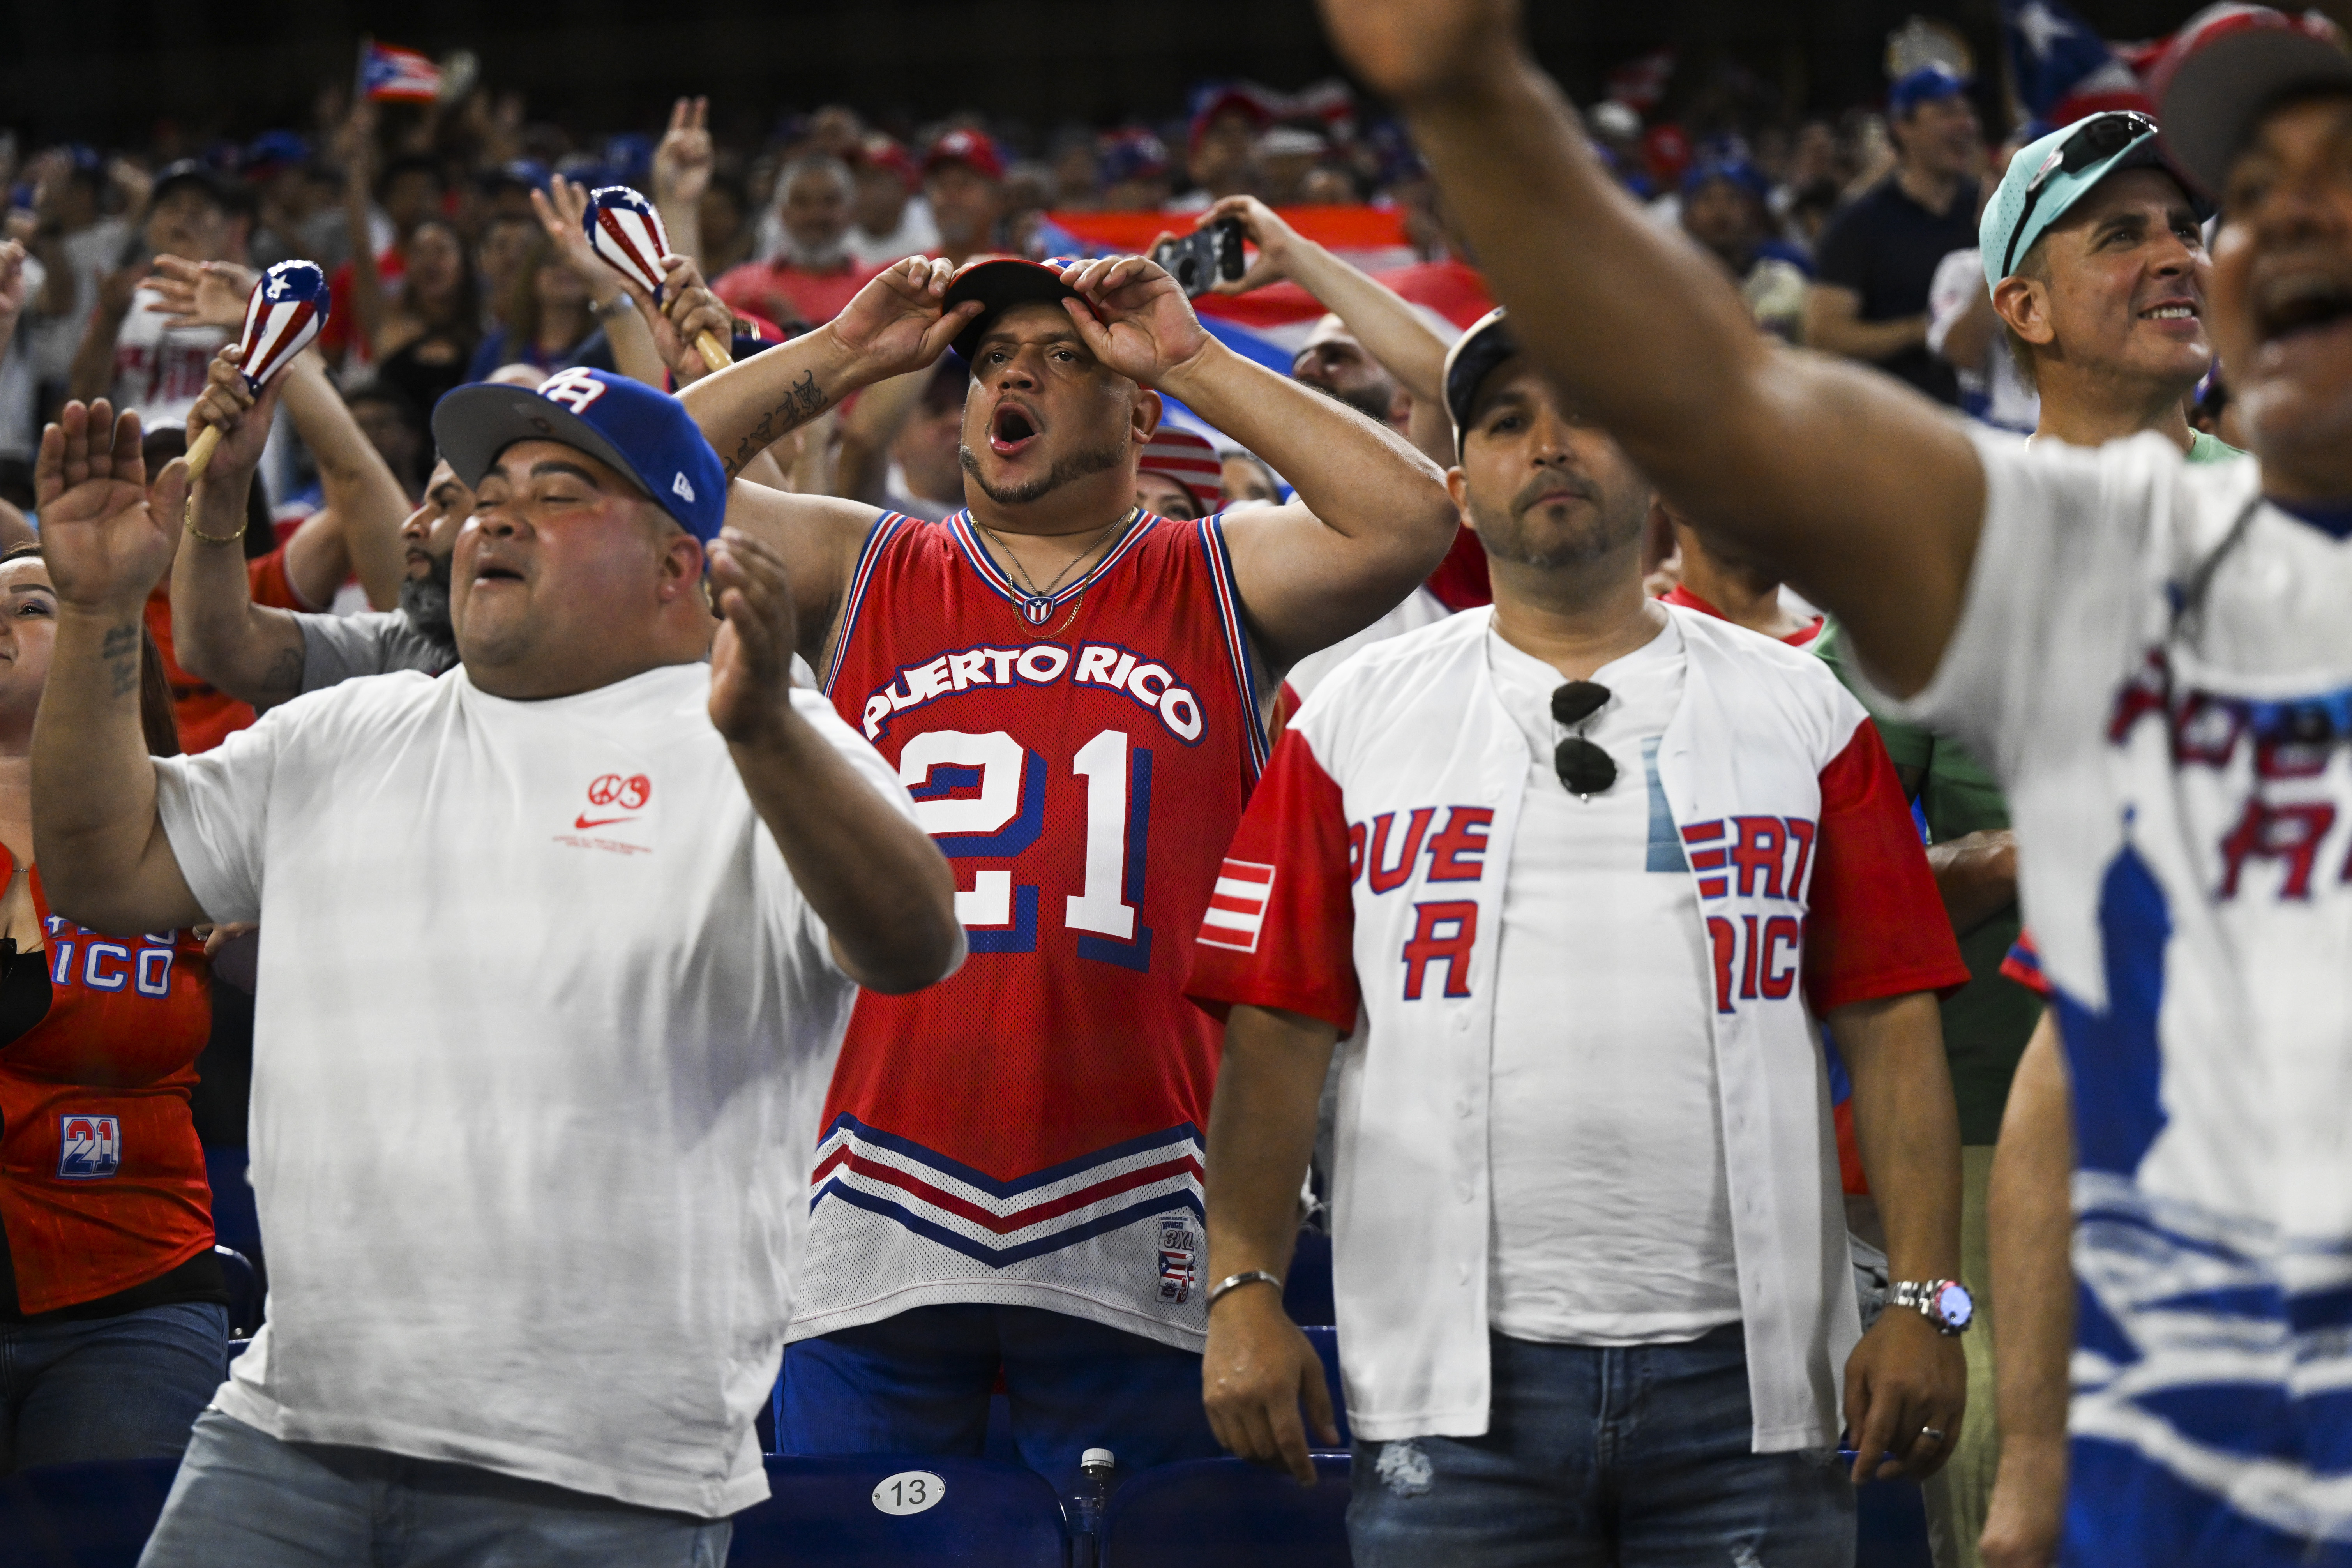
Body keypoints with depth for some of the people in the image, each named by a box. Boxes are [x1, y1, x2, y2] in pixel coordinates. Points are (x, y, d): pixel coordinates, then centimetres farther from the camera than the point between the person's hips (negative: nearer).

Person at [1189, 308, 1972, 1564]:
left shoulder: (1799, 714, 10)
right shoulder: (1354, 720, 10)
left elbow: (1888, 1027, 5)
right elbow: (1278, 1032, 5)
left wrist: (1923, 1302, -4)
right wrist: (1244, 1289, -5)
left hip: (1740, 1366, 0)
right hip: (1454, 1368, 0)